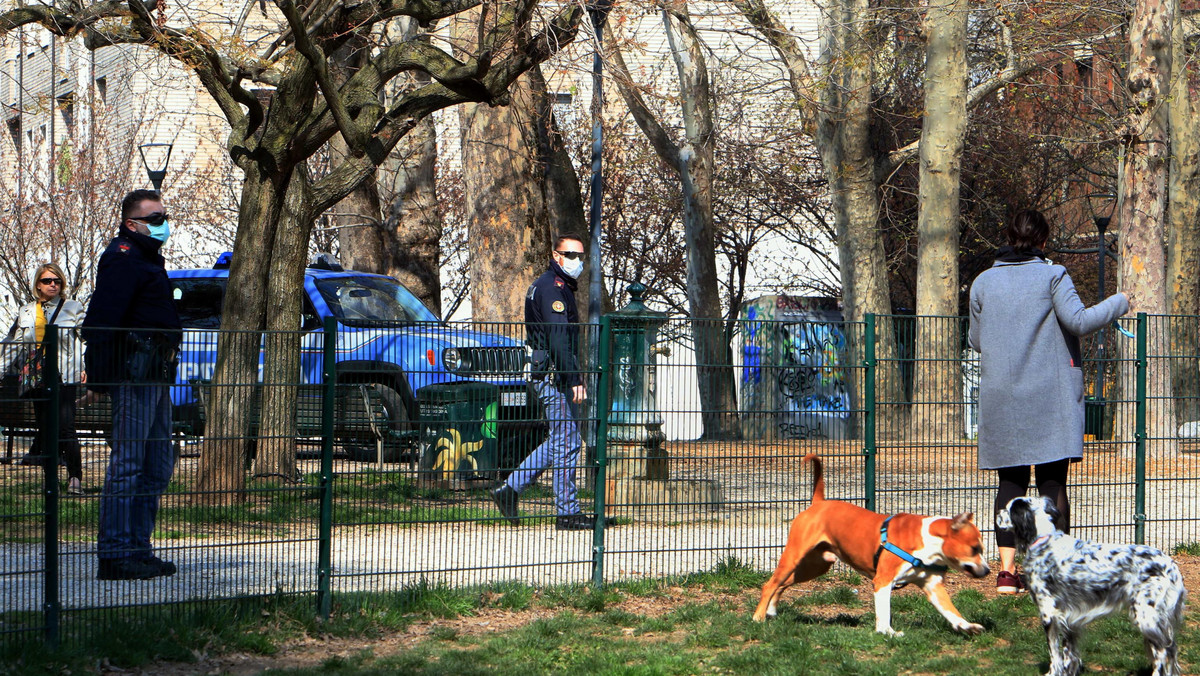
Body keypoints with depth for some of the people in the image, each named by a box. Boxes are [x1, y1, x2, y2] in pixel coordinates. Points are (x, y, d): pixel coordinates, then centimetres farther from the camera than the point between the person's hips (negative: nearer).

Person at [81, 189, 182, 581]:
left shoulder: (146, 257, 23)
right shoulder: (123, 259, -10)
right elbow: (101, 322, -19)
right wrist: (98, 378, -24)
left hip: (155, 377, 11)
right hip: (134, 375, -11)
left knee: (158, 467, 12)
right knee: (127, 465, -10)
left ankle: (139, 549, 17)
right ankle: (115, 555, -9)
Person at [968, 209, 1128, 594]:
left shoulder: (983, 283, 7)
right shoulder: (1052, 276, -4)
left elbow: (976, 341, 13)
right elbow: (1079, 321, -14)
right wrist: (1118, 304, 1)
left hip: (1000, 399, 3)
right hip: (1050, 396, -3)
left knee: (1011, 483, 7)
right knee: (1052, 483, 0)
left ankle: (1007, 570, -1)